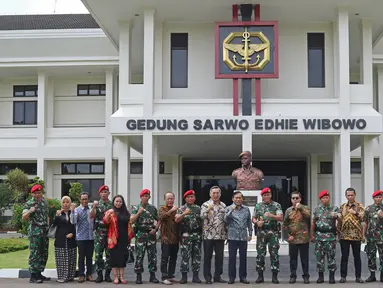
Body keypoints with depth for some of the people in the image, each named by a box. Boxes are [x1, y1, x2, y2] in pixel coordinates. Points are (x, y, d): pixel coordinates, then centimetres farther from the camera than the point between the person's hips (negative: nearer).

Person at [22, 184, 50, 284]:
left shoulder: (45, 202, 13)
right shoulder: (29, 204, -6)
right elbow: (23, 218, -13)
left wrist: (48, 227, 13)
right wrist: (29, 211, -31)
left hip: (45, 231, 7)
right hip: (35, 231, -7)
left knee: (44, 254, 10)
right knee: (34, 254, -7)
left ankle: (39, 274, 20)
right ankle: (33, 276, -4)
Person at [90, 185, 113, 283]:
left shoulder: (112, 205, 8)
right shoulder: (97, 204, 5)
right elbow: (91, 216, -7)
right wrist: (94, 207, -21)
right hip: (99, 233, -1)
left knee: (109, 254, 4)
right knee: (98, 254, -1)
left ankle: (107, 274, 12)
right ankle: (99, 275, 6)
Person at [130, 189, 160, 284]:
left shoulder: (153, 208, 9)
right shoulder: (136, 208, 2)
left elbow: (158, 220, 15)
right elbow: (132, 221, -8)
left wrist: (155, 229, 0)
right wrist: (139, 212, -17)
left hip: (151, 234, 3)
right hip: (141, 234, -2)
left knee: (152, 255, 3)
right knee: (139, 255, -2)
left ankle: (152, 275, 11)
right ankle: (139, 276, 4)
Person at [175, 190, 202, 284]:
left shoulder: (198, 208, 12)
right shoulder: (182, 209, 2)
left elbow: (203, 219, 14)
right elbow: (176, 220, -10)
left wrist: (202, 233, 5)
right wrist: (184, 214, -25)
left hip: (197, 235, 3)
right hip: (186, 235, -3)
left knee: (197, 256, 6)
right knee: (185, 256, -5)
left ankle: (195, 276, 13)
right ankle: (184, 276, 1)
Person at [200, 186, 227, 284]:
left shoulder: (223, 205, 12)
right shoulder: (205, 204, -2)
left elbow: (226, 219, 16)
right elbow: (202, 216, -17)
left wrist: (226, 233, 12)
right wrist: (208, 209, -34)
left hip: (221, 235, 4)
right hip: (208, 235, -4)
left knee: (220, 257, 7)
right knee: (208, 257, 2)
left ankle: (218, 276, 16)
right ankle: (207, 277, 8)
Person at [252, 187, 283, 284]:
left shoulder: (276, 205, 2)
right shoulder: (258, 206, 11)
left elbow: (281, 218, -8)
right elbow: (253, 218, 15)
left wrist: (271, 215, -25)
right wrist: (257, 222, -8)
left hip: (273, 232, -2)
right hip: (261, 232, 2)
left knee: (274, 254, -2)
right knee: (260, 254, 1)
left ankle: (275, 276, 3)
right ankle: (260, 276, 8)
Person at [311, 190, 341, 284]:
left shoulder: (334, 208, 3)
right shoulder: (317, 209, 11)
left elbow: (340, 218, -11)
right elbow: (313, 223, 15)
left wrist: (336, 215, -34)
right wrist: (312, 235, 11)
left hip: (330, 235, -2)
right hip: (319, 235, 2)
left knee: (331, 256, -1)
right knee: (319, 256, 4)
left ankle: (332, 276, 7)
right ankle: (320, 276, 11)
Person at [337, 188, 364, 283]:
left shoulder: (360, 206, 3)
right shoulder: (342, 206, 11)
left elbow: (362, 217, -13)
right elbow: (339, 220, 13)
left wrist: (355, 213, -31)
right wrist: (338, 232, 7)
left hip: (356, 235, -2)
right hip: (344, 235, 2)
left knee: (357, 256, 4)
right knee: (344, 256, 4)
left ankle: (358, 276, 11)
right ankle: (343, 276, 9)